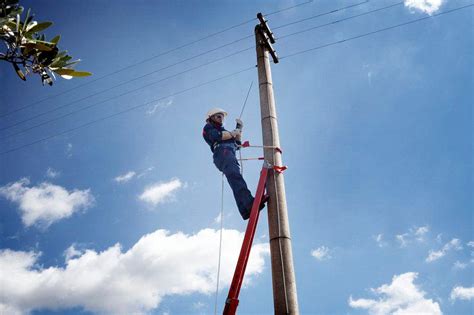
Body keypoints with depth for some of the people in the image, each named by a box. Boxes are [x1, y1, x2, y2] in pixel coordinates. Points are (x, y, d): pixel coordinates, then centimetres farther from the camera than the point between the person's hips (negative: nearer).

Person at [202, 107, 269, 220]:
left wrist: (239, 129, 34)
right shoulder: (208, 127, 23)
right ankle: (249, 202, -53)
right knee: (235, 175, -30)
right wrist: (233, 133, 10)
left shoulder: (221, 130, 46)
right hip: (223, 152, -8)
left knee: (235, 178, -14)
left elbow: (237, 145, 38)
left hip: (229, 154, 8)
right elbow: (217, 136, -2)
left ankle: (245, 210, -33)